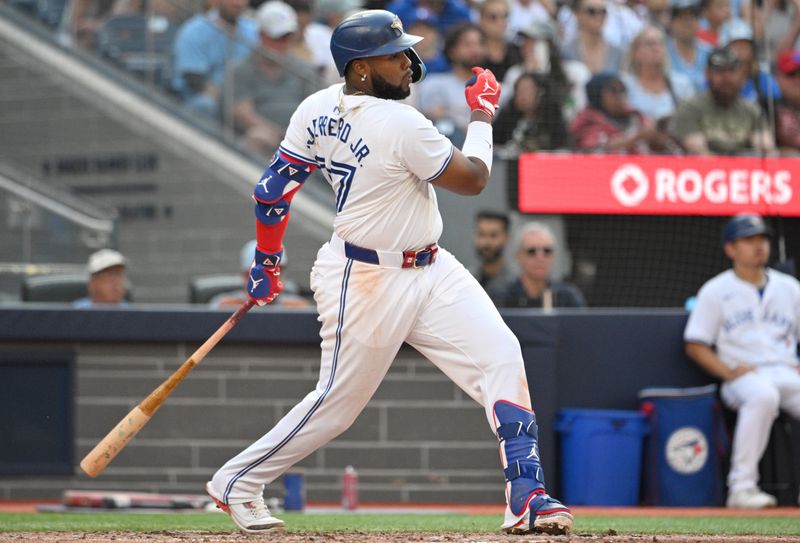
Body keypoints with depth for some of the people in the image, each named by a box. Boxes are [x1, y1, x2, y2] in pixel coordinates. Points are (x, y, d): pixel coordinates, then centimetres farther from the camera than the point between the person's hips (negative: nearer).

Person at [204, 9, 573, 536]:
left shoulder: (318, 110, -1)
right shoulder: (403, 126, -25)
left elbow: (272, 191, 3)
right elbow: (473, 179, -12)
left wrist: (267, 262, 15)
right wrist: (483, 116, 3)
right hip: (369, 282, -9)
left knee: (500, 354, -2)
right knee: (339, 401, 4)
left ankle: (526, 496, -5)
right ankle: (238, 480, 23)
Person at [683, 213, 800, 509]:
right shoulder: (715, 291, 9)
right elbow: (695, 345, 5)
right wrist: (729, 371, -10)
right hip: (743, 376, -4)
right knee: (762, 395, -40)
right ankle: (742, 487, -38)